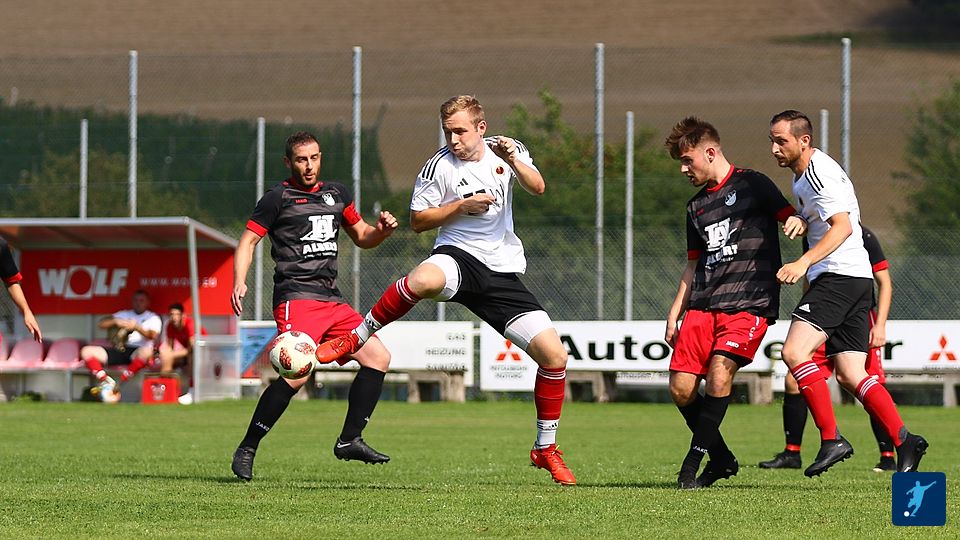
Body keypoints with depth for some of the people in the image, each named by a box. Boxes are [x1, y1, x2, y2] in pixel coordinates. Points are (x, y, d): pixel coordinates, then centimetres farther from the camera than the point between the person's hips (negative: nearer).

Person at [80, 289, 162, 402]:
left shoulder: (152, 318, 13)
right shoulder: (124, 314, 23)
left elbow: (152, 335, -9)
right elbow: (100, 324, 13)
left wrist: (137, 327, -26)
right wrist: (115, 321, -6)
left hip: (137, 353, -4)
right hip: (119, 350, 4)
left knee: (146, 351, -42)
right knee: (86, 351, -14)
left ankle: (121, 382, -33)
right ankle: (105, 381, -27)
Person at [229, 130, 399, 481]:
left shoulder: (336, 194, 19)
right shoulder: (279, 198, 1)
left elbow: (362, 237, 29)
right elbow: (248, 241, -1)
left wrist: (382, 230, 7)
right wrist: (239, 282, -16)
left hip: (332, 300, 7)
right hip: (296, 298, -7)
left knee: (378, 357, -1)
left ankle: (349, 440, 7)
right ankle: (246, 451, -14)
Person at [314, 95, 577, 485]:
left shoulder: (508, 150, 7)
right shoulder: (439, 166, -2)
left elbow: (537, 188, -6)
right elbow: (418, 220, 3)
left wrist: (514, 161, -24)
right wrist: (462, 206, -11)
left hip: (503, 271, 4)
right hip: (458, 256, -4)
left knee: (554, 355, -4)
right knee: (422, 280, -43)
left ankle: (546, 449, 14)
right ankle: (356, 339, -21)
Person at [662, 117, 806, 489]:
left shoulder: (751, 185, 3)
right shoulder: (696, 207, 21)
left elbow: (791, 218, 1)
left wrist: (796, 222, -23)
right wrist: (675, 313, 20)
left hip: (749, 303, -6)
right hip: (703, 304, 6)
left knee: (719, 372, -24)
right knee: (680, 387, -5)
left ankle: (694, 459, -16)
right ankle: (721, 459, 11)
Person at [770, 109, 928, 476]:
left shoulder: (818, 174, -13)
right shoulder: (801, 175, 19)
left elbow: (843, 226, -25)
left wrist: (803, 264, -34)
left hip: (840, 276, -11)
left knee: (794, 352, -20)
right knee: (849, 375, 5)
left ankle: (831, 439, -21)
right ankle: (905, 442, 1)